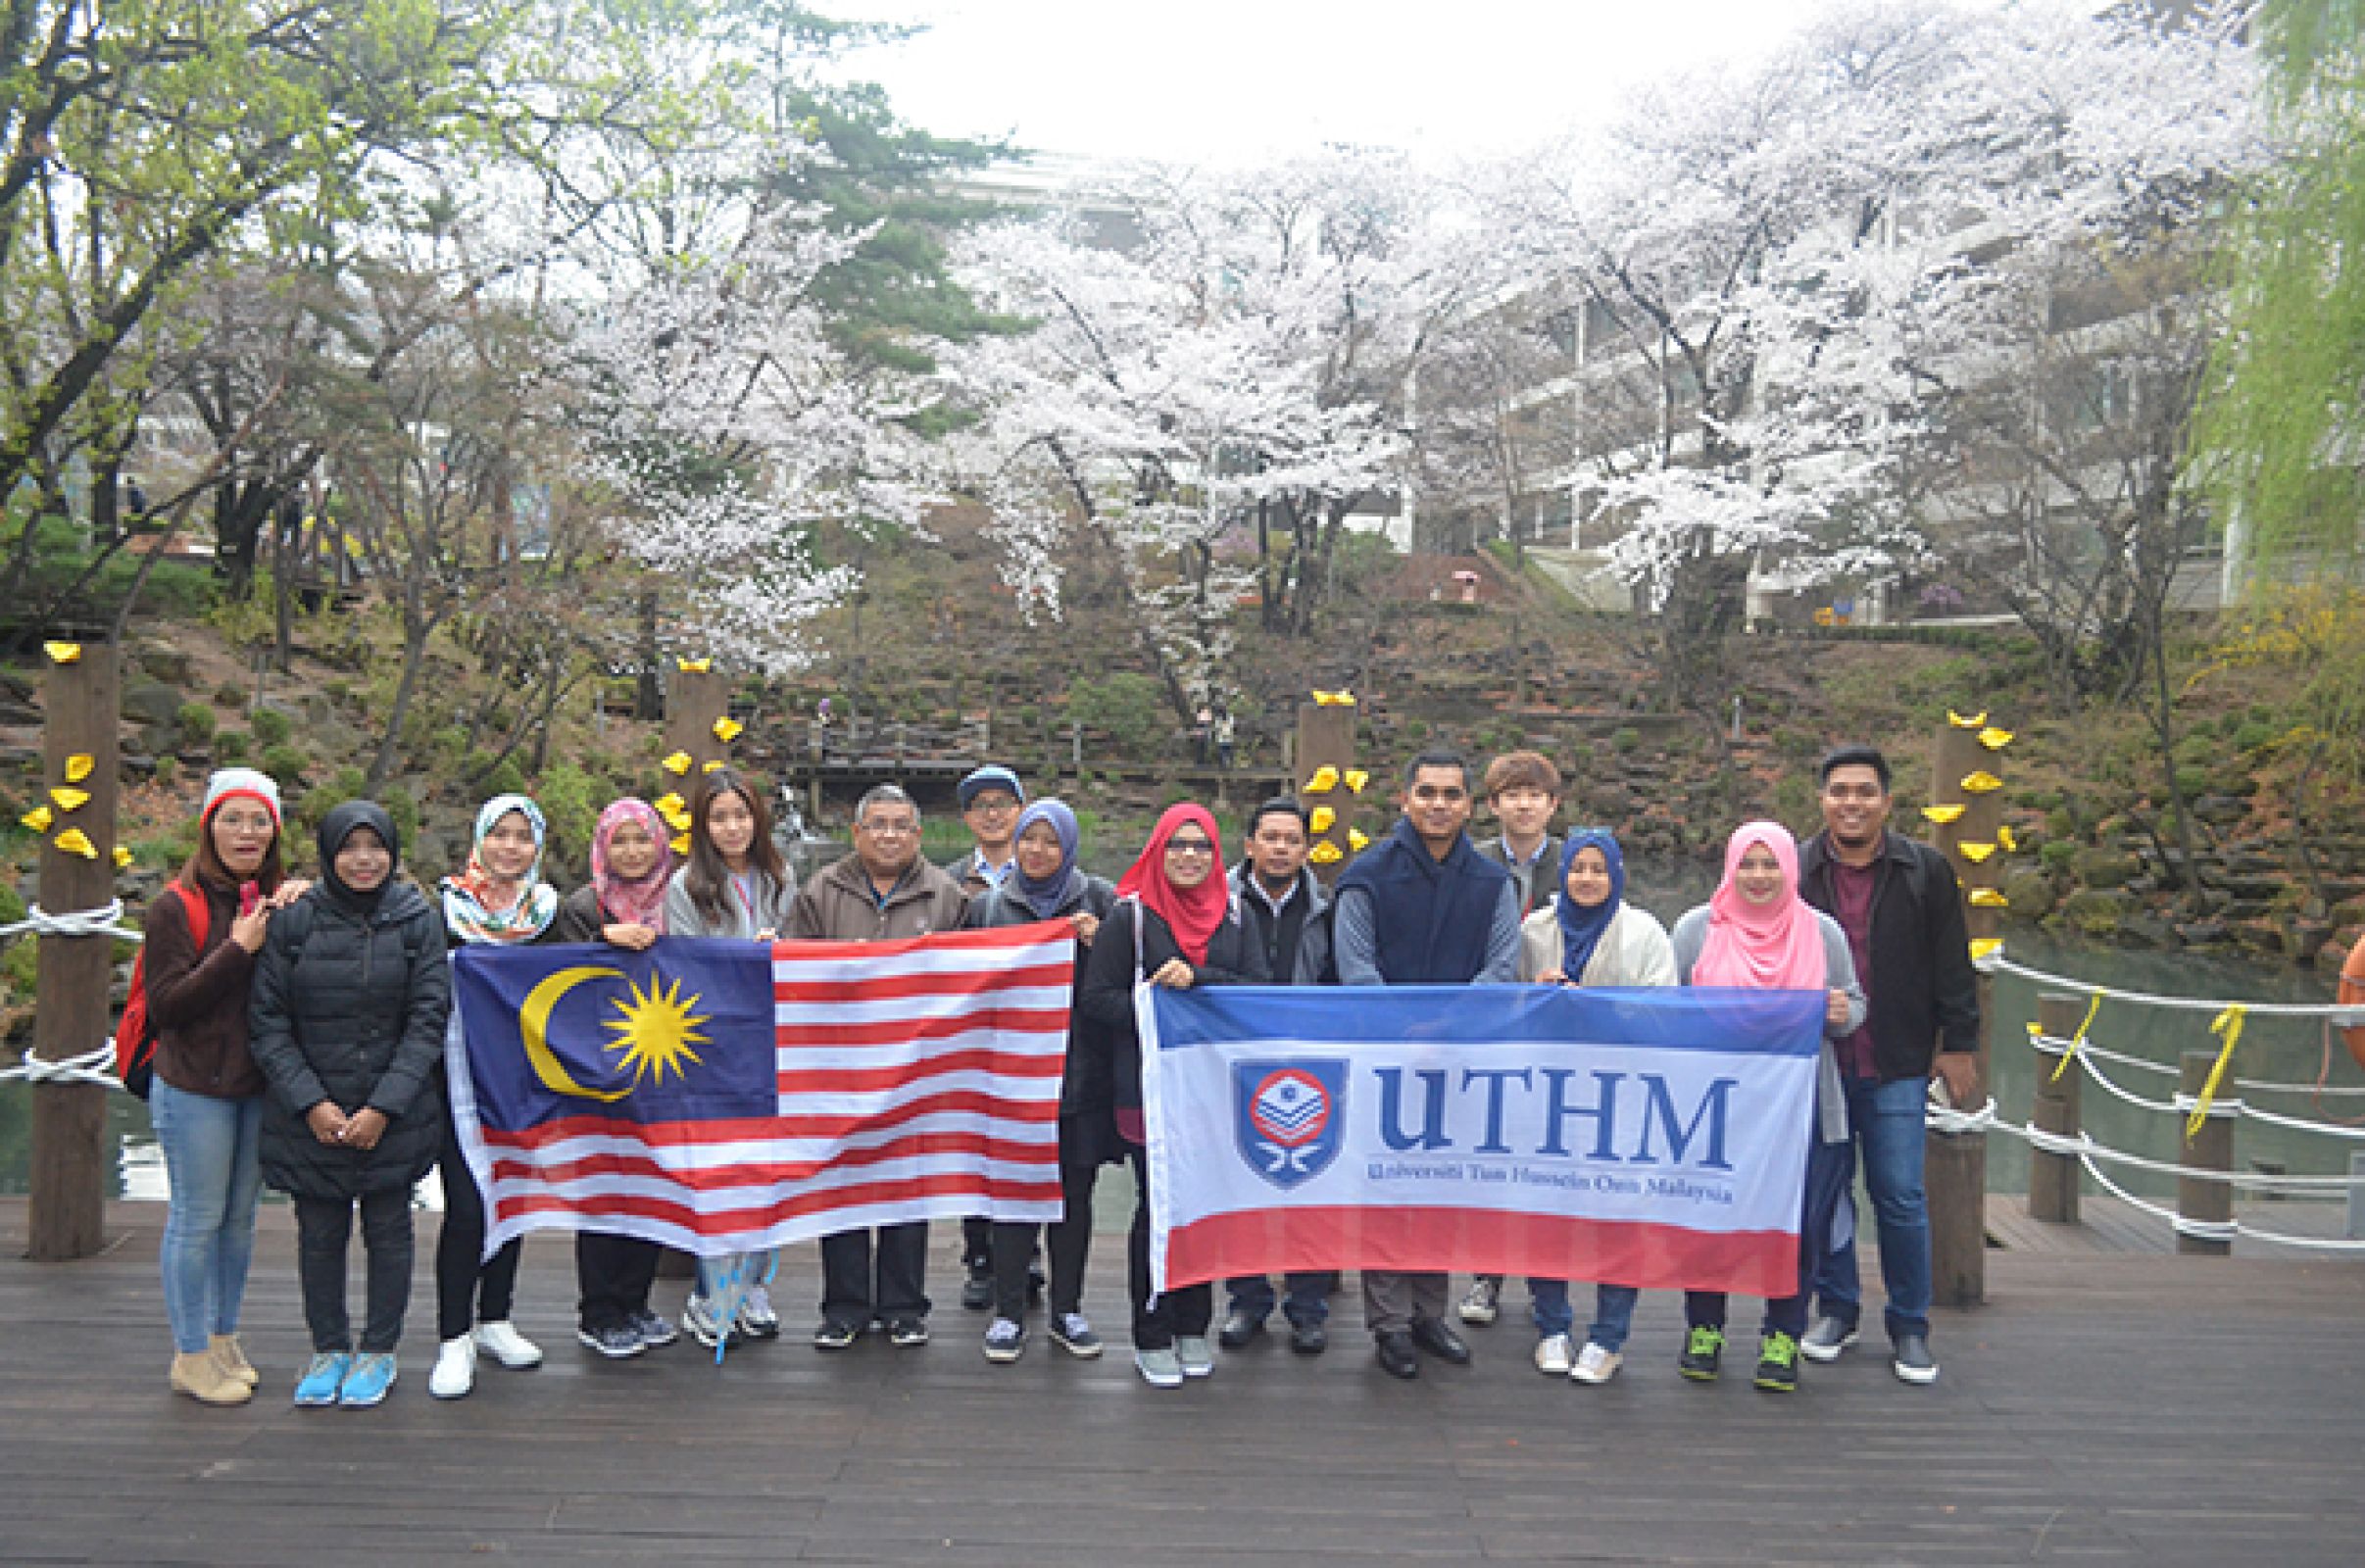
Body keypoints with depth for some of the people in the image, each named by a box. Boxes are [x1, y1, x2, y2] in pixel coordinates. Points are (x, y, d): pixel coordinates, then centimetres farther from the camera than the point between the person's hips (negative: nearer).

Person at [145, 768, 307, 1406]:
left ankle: (223, 1339, 27)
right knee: (198, 1219, 2)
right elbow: (164, 1007, -15)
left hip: (259, 1087, 5)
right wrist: (237, 950, -20)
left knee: (241, 1216, 14)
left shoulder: (279, 903, 5)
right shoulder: (177, 906, -10)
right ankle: (191, 1357, 14)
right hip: (195, 1090, -5)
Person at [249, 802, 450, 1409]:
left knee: (387, 1231, 8)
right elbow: (266, 1021, -2)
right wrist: (311, 1103, -11)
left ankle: (378, 1351, 23)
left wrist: (383, 1107, -12)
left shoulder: (417, 919, -2)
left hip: (393, 1113, 0)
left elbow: (427, 1020, -4)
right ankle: (328, 1349, 26)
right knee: (319, 1233, 10)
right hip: (309, 1113, 1)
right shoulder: (293, 920, -2)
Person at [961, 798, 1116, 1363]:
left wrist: (1096, 943, -12)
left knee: (1075, 1190, 7)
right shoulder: (988, 906, 8)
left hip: (1078, 1067, 0)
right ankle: (1008, 1313, 12)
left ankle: (1067, 1310, 20)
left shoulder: (1099, 899, 5)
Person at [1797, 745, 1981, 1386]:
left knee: (1901, 1199, 1)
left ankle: (1910, 1326, 15)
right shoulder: (1795, 872, 3)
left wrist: (1958, 1044, 2)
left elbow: (1951, 967, 4)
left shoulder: (1925, 871, 2)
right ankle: (1836, 1310, 24)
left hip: (1896, 1067, -1)